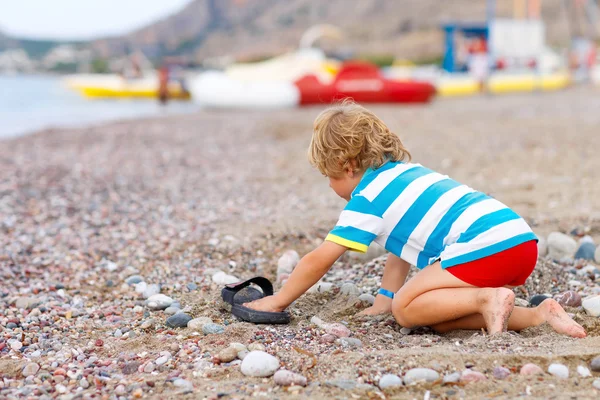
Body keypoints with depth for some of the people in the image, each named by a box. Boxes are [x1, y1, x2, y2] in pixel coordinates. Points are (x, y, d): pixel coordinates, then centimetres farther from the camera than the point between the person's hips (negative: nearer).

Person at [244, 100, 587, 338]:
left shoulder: (367, 196, 1)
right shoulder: (405, 172, 27)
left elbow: (319, 261, 4)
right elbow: (401, 247, 35)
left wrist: (278, 301, 16)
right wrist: (384, 298, 31)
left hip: (484, 246, -9)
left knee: (406, 310, -1)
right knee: (439, 319, 13)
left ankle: (486, 299, -17)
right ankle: (538, 314, 1)